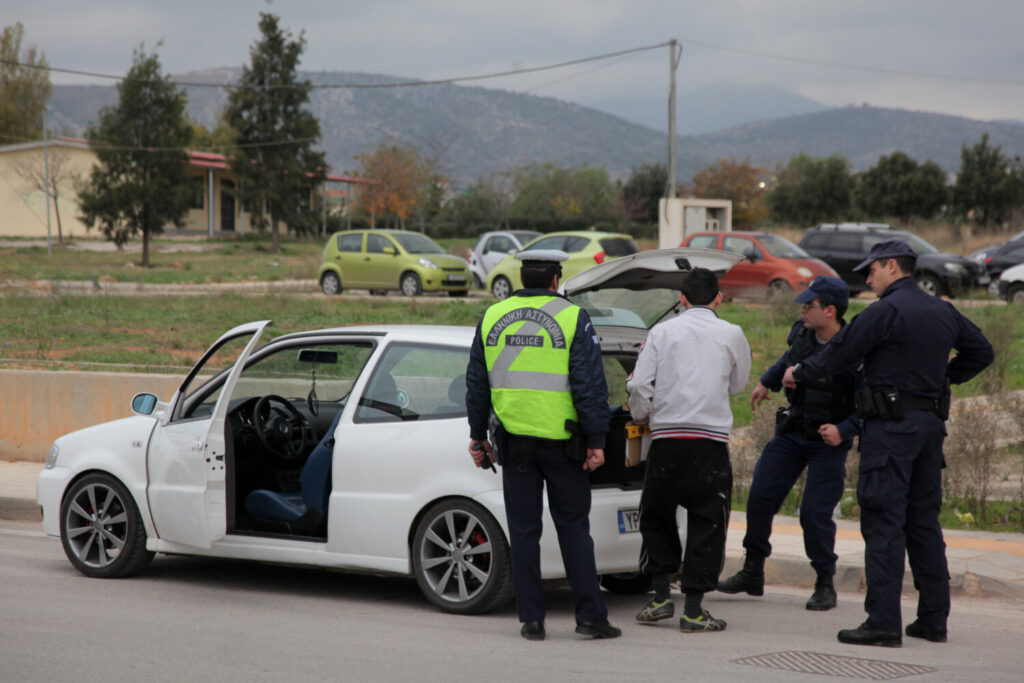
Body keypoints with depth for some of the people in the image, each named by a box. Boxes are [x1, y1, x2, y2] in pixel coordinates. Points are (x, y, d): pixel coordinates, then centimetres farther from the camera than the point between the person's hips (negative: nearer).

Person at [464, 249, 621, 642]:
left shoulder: (492, 318, 6)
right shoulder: (572, 319, -5)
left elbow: (477, 384, 11)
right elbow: (590, 385, -9)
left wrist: (477, 436, 19)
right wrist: (596, 440, -6)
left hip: (514, 440, 2)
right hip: (562, 443, -2)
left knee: (523, 530, 7)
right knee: (573, 527, 6)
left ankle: (531, 618, 6)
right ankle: (590, 615, 4)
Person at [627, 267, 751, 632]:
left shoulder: (662, 332, 5)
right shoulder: (731, 334, 5)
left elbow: (639, 385, -2)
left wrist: (641, 416, 17)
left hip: (666, 438, 1)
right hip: (711, 440, -1)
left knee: (656, 517, 16)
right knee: (706, 522, 5)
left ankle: (660, 596, 9)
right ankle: (693, 609, 2)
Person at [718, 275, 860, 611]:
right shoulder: (802, 333, -3)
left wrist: (843, 430, -28)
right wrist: (766, 383, 33)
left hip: (828, 442, -6)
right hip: (791, 433, 7)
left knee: (815, 513, -10)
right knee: (760, 498, 5)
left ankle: (825, 584, 9)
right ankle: (752, 573, 20)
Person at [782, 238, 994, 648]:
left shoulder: (886, 311, -12)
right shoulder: (943, 311, 12)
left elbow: (841, 353, -7)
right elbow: (981, 352, 23)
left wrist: (799, 373, 9)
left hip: (890, 428, -8)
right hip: (931, 424, 8)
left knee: (883, 523, -7)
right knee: (924, 521, 13)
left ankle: (883, 623, -11)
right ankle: (933, 619, 16)